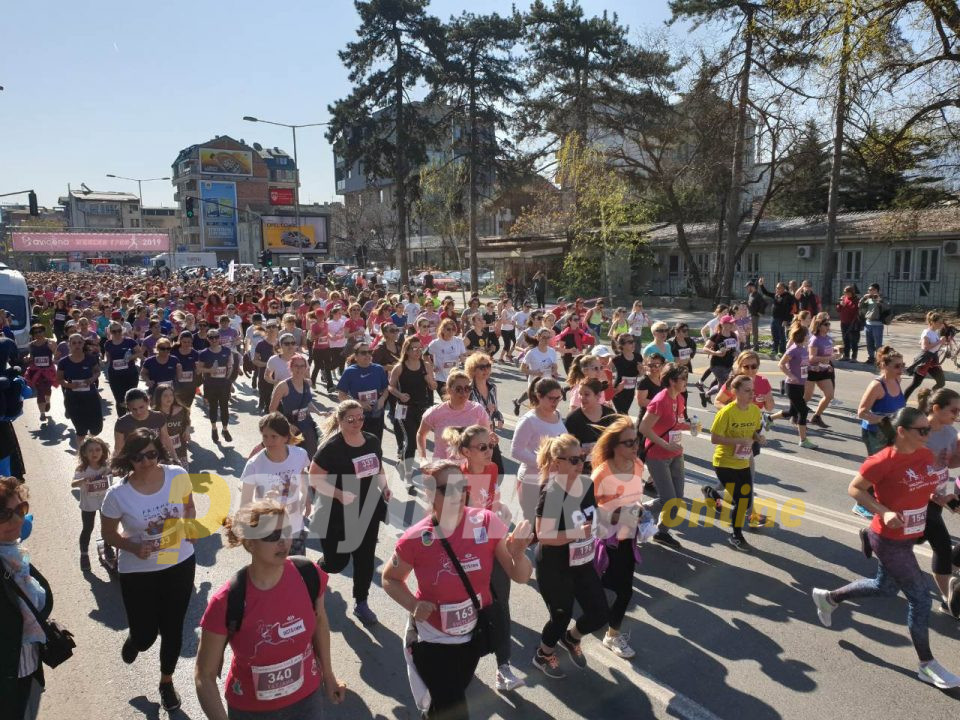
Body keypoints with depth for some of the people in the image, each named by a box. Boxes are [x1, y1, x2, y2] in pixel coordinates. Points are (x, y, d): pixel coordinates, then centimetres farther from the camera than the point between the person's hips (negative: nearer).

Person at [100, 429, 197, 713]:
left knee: (173, 629, 16)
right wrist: (133, 547, -21)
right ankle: (134, 640, 50)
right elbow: (108, 533, -5)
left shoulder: (178, 476, -16)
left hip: (180, 564, 2)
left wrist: (190, 524, -12)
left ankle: (167, 681, 45)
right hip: (138, 572, -1)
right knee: (145, 636, 8)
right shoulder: (118, 494, -21)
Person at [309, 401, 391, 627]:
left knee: (365, 558, 11)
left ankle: (361, 603, 29)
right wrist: (339, 494, -27)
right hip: (338, 516, -5)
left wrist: (384, 486, -2)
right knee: (337, 561, 5)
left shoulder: (372, 441, 0)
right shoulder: (331, 447, -17)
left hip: (368, 512, 5)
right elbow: (314, 479, -15)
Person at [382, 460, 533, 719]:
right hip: (432, 638, -3)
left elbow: (521, 577, -14)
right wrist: (414, 605, -21)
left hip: (475, 633, 3)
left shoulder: (487, 523, -20)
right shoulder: (415, 539, -23)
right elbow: (390, 579, -4)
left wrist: (518, 553, -35)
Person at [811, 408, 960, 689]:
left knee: (885, 587, 23)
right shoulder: (884, 461, -24)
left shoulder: (926, 455, -1)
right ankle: (927, 665, 19)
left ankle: (828, 597, 42)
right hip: (889, 541, -8)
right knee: (920, 597, 0)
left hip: (907, 538, 8)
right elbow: (854, 489, -16)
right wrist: (884, 512, -25)